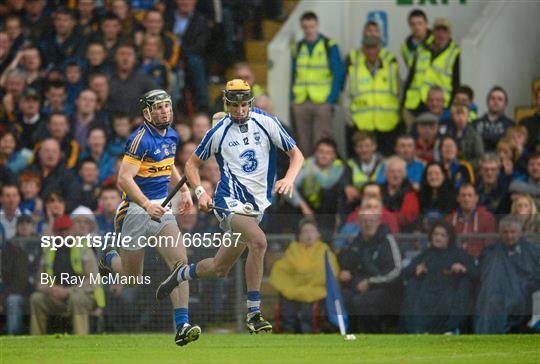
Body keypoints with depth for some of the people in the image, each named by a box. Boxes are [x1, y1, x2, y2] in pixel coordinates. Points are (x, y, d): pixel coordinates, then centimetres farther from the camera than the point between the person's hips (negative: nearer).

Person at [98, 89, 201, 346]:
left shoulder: (171, 136, 9)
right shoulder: (141, 139, -17)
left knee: (180, 261, -15)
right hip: (135, 209, -6)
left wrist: (184, 190, 18)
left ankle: (182, 325, -18)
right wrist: (146, 204, -34)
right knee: (132, 279, 7)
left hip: (160, 208, 6)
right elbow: (124, 178, -24)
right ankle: (111, 260, 44)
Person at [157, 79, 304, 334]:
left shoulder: (266, 122, 2)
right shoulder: (219, 132, -1)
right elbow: (192, 164, 12)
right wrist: (200, 192, -6)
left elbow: (296, 154, 6)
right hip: (230, 201, -4)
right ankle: (253, 313, -27)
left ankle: (182, 274, 41)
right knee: (258, 240, -32)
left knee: (219, 269, 10)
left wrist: (289, 178, -14)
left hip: (257, 205, 4)